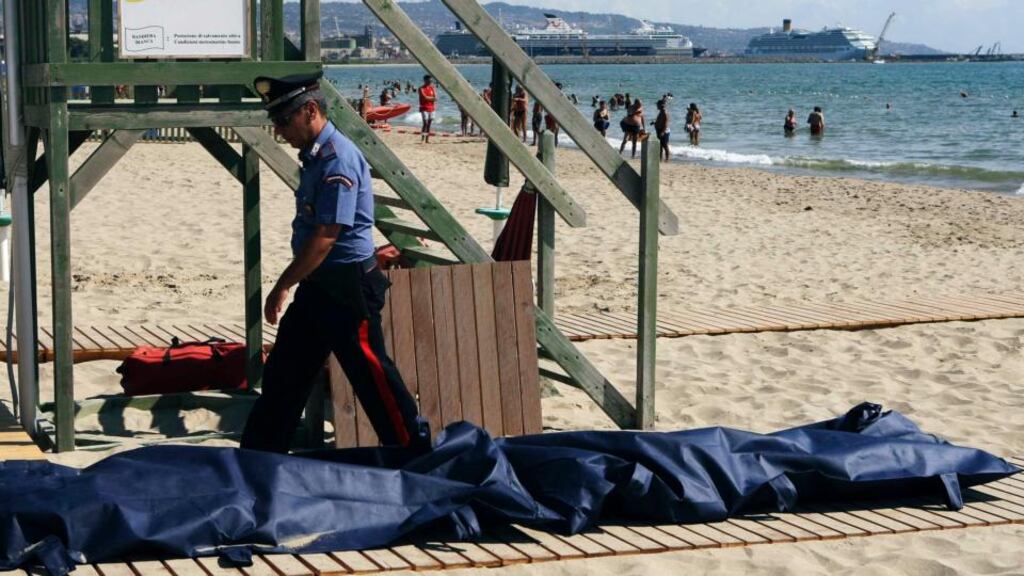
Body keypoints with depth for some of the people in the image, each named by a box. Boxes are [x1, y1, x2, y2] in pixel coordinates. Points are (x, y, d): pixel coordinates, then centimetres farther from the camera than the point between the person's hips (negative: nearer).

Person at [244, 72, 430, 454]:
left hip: (348, 283, -10)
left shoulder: (338, 159, -20)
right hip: (318, 282, 10)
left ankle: (416, 452, 9)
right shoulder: (314, 156, 10)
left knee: (371, 374, -3)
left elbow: (325, 237, -24)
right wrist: (290, 286, 18)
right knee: (283, 372, 14)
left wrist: (282, 287, -20)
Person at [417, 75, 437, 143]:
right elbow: (425, 97, -15)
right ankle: (422, 138, -15)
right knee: (425, 123, -15)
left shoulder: (432, 88, 11)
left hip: (431, 108, 5)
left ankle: (427, 139, 9)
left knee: (429, 124, 5)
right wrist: (432, 98, -4)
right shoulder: (421, 88, -4)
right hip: (424, 108, -5)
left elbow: (435, 97, 2)